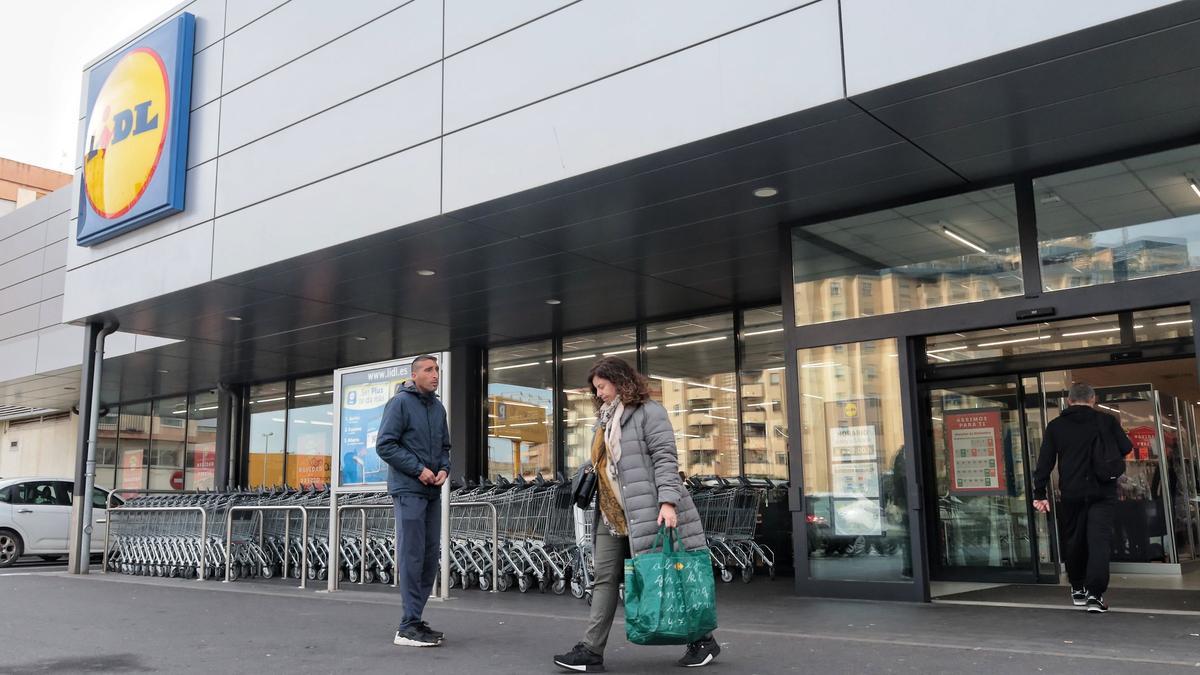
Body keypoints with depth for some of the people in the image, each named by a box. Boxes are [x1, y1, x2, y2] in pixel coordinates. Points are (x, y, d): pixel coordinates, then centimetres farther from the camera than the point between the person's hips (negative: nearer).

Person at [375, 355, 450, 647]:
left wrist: (444, 468, 1)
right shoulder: (400, 402, -6)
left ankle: (415, 619, 18)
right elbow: (385, 445, -11)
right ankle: (408, 627, -1)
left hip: (432, 492, 7)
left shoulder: (438, 407, 14)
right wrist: (419, 469, -14)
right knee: (412, 556, -7)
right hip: (408, 490, -7)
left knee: (430, 555, 8)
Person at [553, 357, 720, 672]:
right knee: (605, 581, 2)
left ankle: (703, 640, 18)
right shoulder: (605, 419, 18)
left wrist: (668, 502, -24)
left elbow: (665, 459, -15)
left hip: (645, 512, -7)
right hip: (610, 516, 7)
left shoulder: (649, 412, -6)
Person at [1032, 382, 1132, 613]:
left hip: (1071, 493, 1)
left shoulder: (1055, 426, 4)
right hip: (1103, 492, -1)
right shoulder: (1107, 421, 1)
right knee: (1099, 541, -3)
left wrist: (1040, 494, 3)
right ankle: (1095, 594, -12)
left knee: (1073, 541, 14)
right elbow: (1126, 448, 5)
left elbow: (1045, 462, 1)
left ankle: (1078, 589, 25)